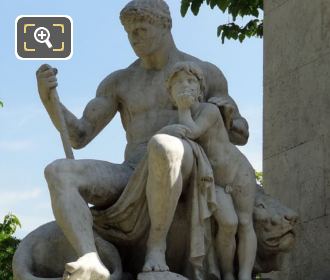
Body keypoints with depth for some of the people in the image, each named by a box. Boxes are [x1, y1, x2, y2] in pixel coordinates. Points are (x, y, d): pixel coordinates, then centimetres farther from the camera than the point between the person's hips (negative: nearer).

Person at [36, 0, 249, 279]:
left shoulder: (205, 73, 15)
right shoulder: (118, 82, 21)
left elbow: (241, 135, 20)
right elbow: (78, 137, 13)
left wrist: (224, 109, -4)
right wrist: (47, 96, -4)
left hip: (181, 174, -3)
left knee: (162, 147, -43)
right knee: (57, 173, -26)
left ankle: (157, 247, -29)